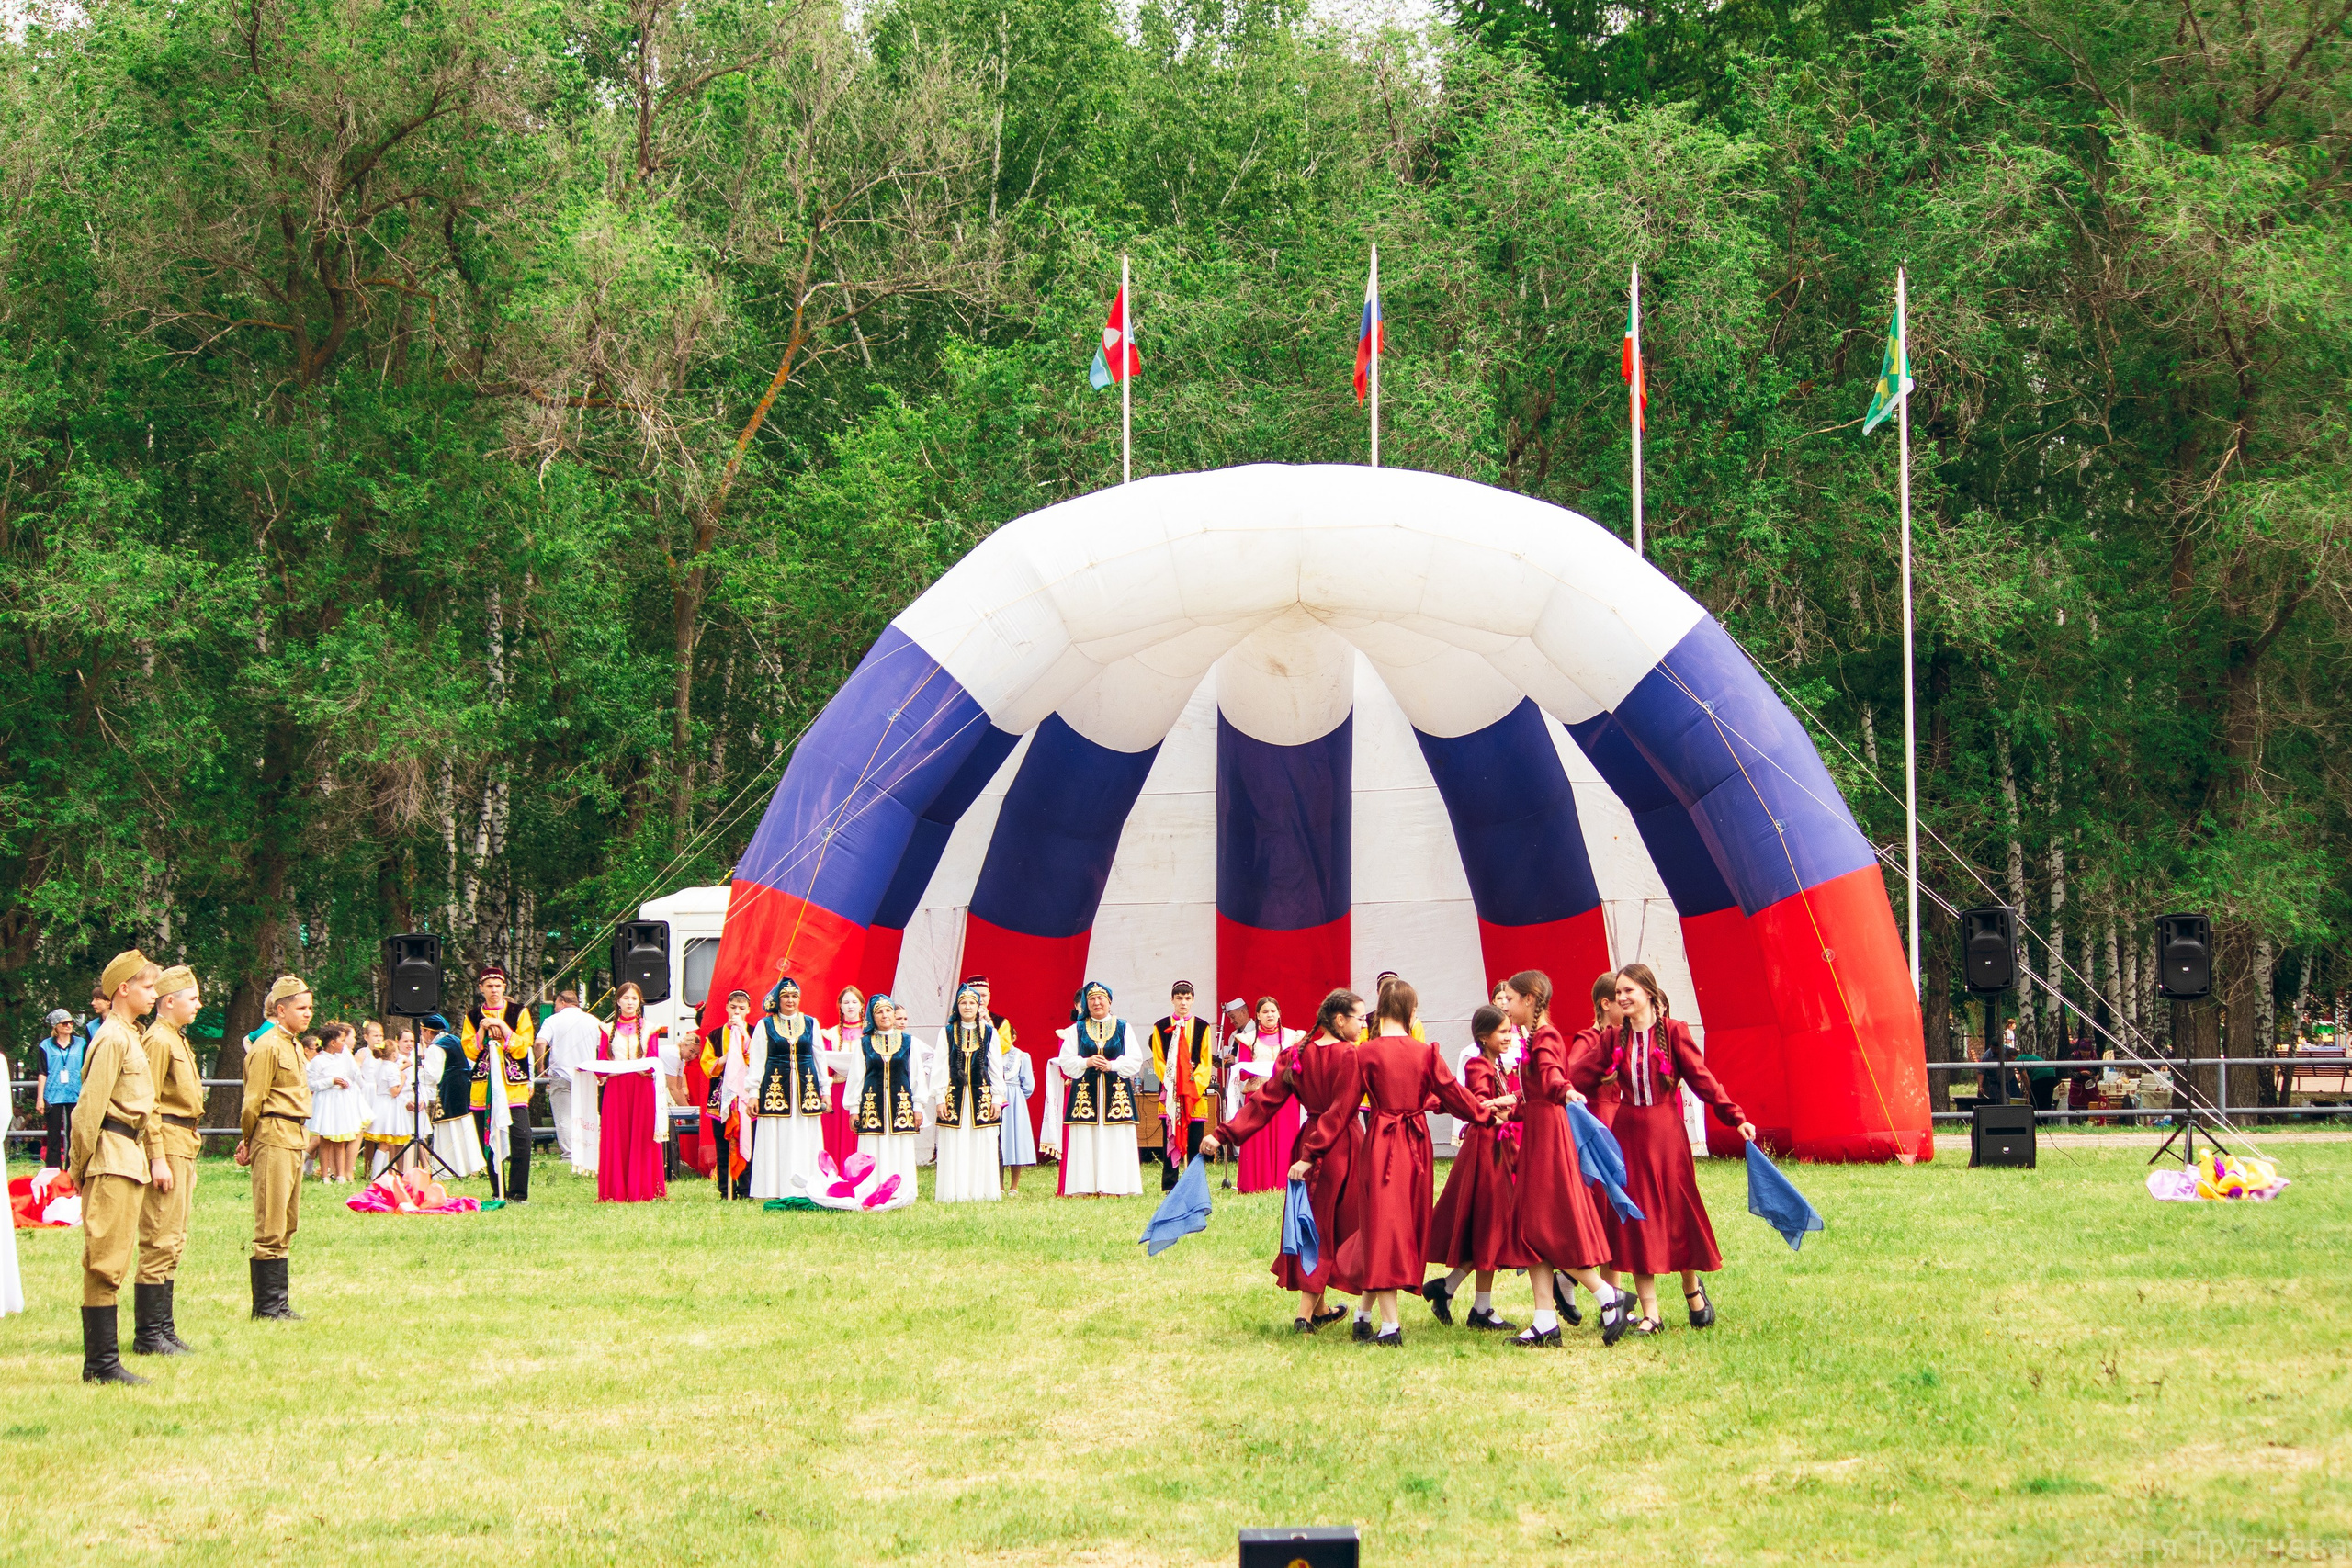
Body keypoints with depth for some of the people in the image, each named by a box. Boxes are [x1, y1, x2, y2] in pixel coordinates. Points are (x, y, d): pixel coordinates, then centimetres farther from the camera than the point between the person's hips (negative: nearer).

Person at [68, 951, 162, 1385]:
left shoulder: (130, 1037, 18)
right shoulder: (112, 1039, -13)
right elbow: (91, 1105, -16)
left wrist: (156, 1156, 20)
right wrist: (79, 1164, -14)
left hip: (130, 1157, 10)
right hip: (112, 1159, -10)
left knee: (111, 1260, 10)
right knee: (106, 1260, -8)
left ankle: (99, 1360, 13)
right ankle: (102, 1363, -7)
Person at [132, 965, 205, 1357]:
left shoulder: (178, 1041, 18)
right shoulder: (158, 1041, -12)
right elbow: (146, 1107, -17)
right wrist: (158, 1162, -21)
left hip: (184, 1148, 10)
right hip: (169, 1146, -10)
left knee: (171, 1243, 13)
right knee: (160, 1243, -8)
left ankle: (162, 1328, 18)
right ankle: (148, 1335, -5)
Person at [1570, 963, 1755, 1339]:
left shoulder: (1673, 1032, -2)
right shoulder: (1613, 1039, 7)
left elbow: (1702, 1079, -5)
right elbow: (1579, 1077, 2)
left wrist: (1735, 1117, -12)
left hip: (1665, 1131, -3)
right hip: (1628, 1133, 3)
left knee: (1678, 1211, 4)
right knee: (1636, 1217, 0)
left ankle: (1692, 1289, 30)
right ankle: (1650, 1313, 3)